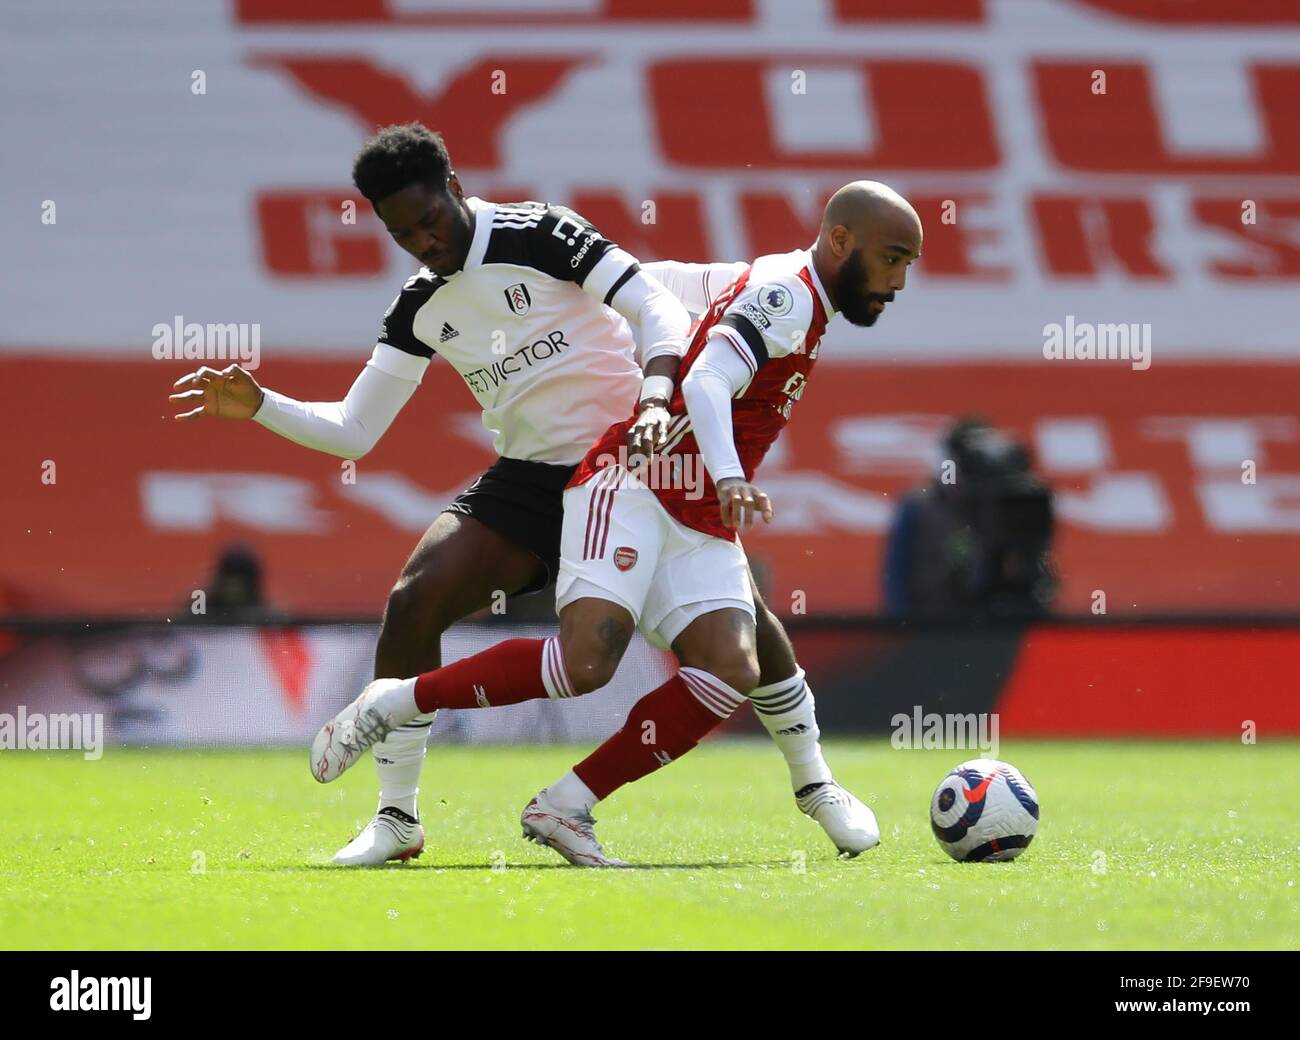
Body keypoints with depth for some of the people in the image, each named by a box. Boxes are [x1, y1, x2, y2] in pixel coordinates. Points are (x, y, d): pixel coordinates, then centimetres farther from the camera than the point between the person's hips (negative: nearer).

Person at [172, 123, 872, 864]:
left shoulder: (539, 235, -11)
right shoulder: (420, 309, 5)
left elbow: (658, 306, -17)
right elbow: (353, 432, 9)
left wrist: (655, 397, -34)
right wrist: (257, 406, -5)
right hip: (531, 481, 4)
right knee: (413, 603, -14)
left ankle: (814, 782, 14)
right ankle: (397, 820, -5)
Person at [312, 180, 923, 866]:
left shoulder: (799, 298, 18)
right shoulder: (786, 292, -9)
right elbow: (706, 381, -25)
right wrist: (728, 475, -41)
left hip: (702, 528, 9)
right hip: (634, 486, -9)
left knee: (733, 673, -15)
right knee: (586, 661, -26)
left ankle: (565, 808, -12)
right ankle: (394, 702, -8)